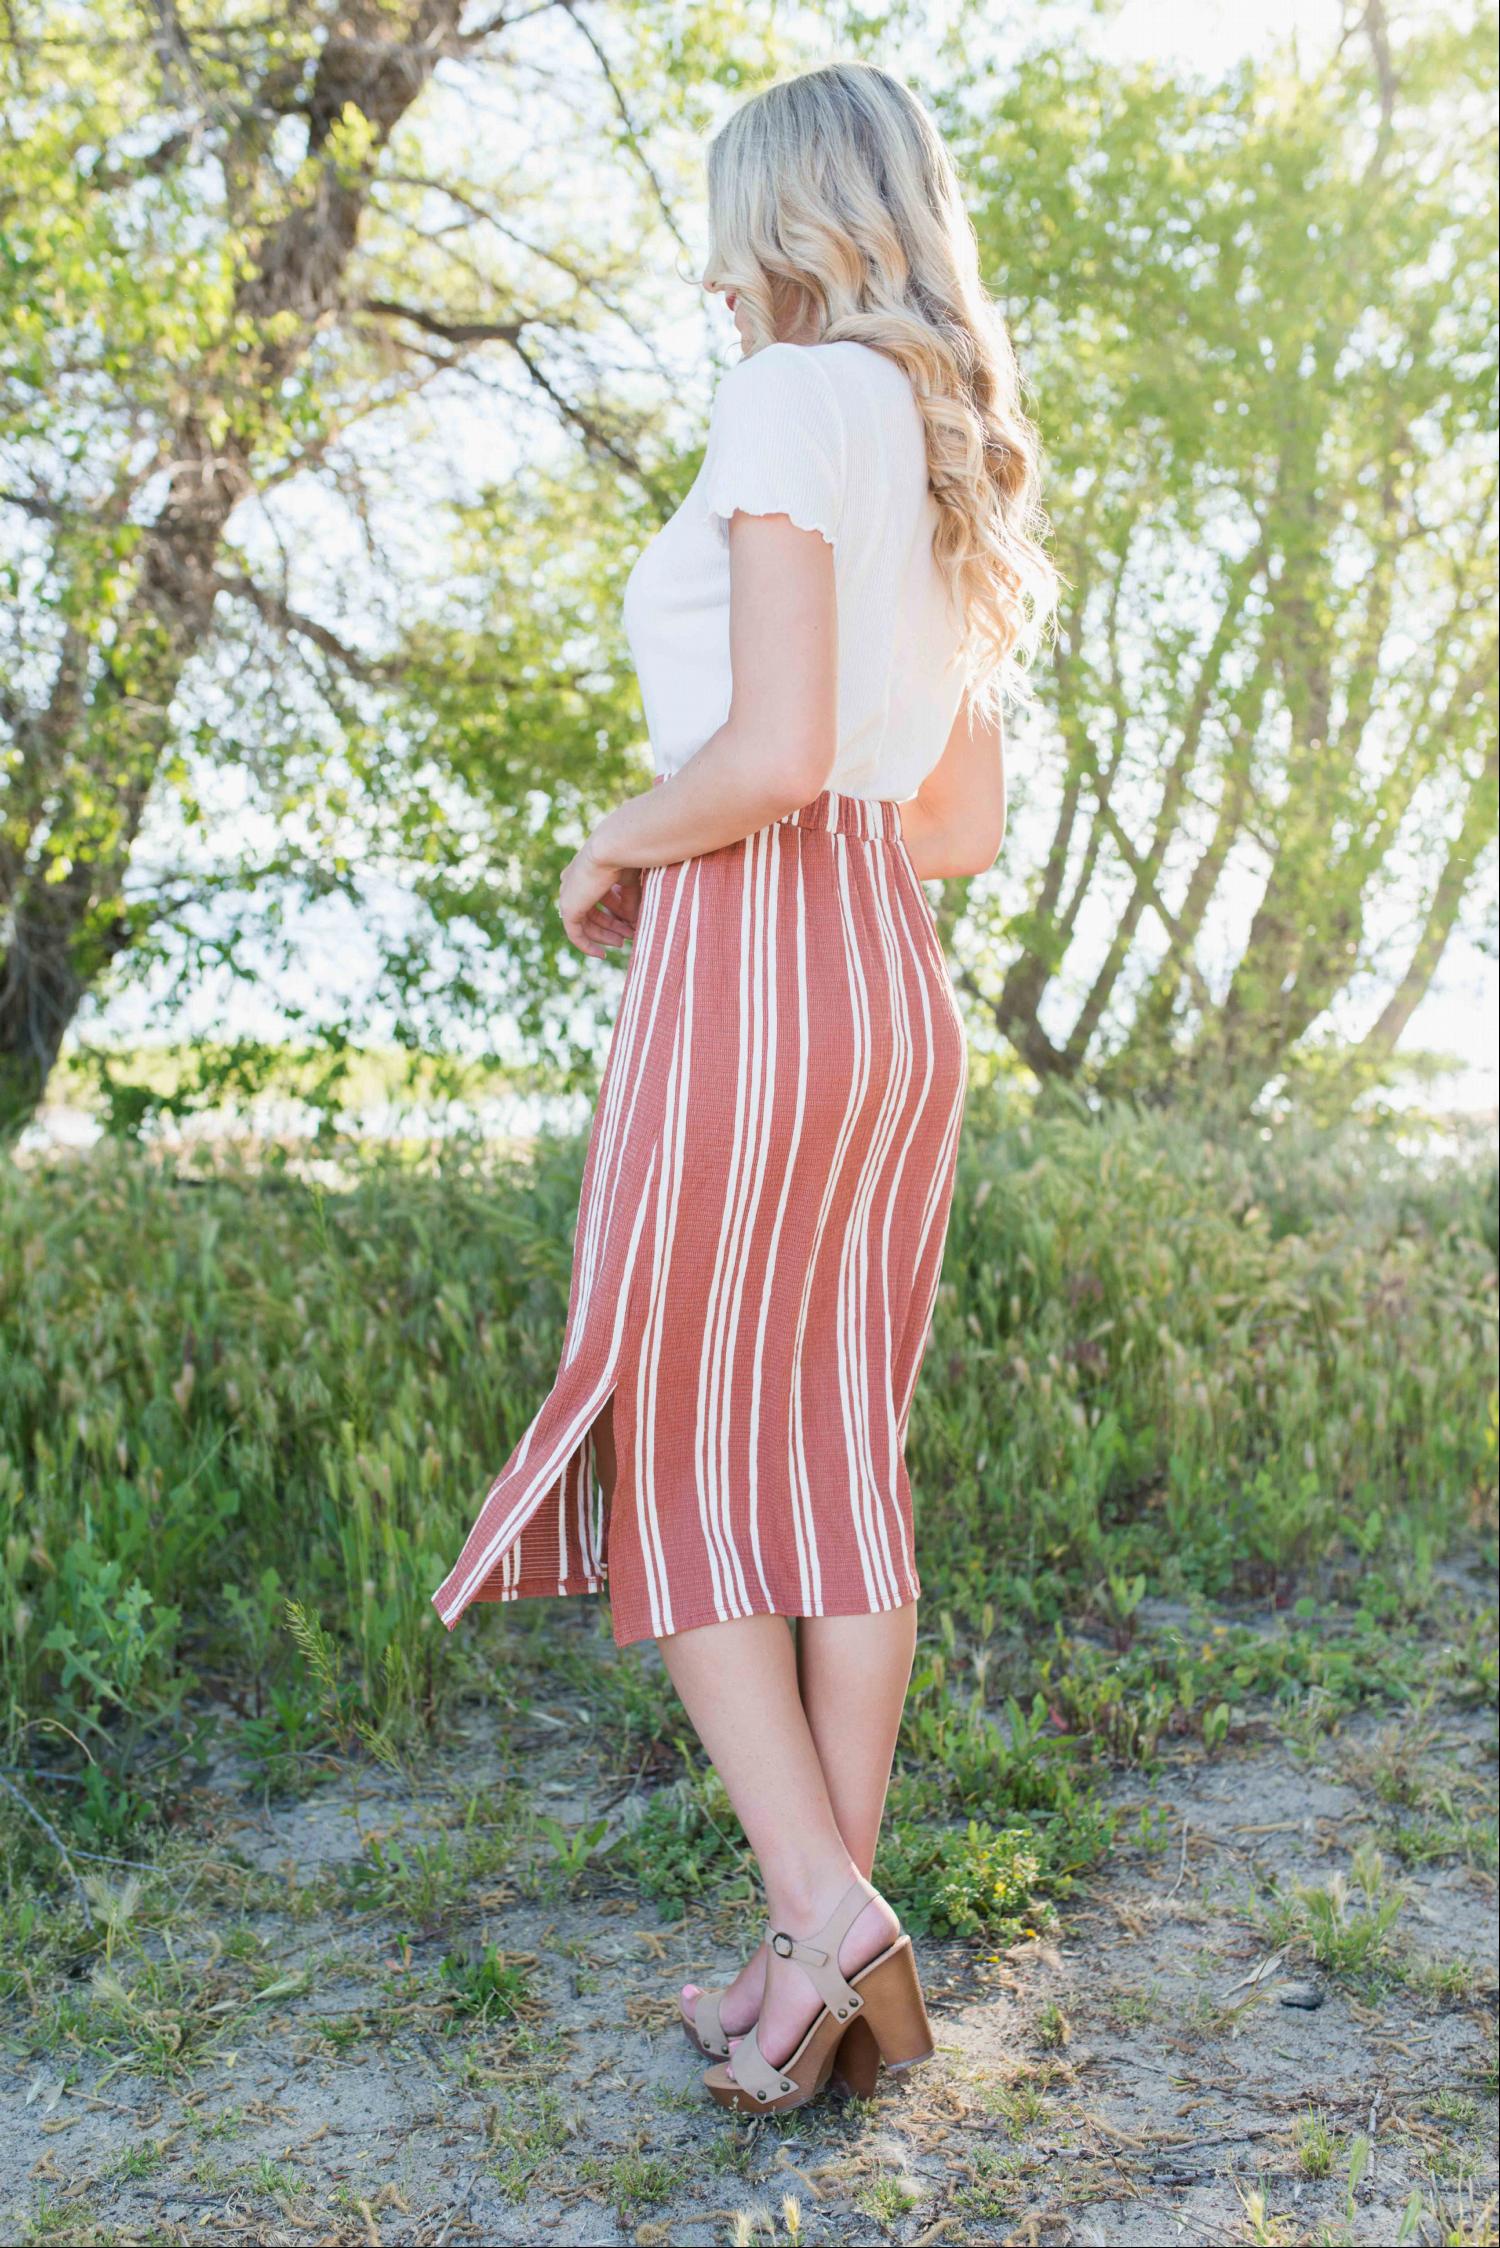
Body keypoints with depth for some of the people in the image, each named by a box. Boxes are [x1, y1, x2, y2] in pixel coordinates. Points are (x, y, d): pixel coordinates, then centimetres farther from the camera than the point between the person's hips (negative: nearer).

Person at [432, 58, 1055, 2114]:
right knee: (836, 1468, 10)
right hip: (898, 985, 8)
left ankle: (827, 1916, -1)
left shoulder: (792, 402, -6)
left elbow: (774, 751, -19)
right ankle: (838, 1959, 18)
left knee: (670, 1460, 4)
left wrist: (609, 848, -1)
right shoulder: (950, 471, 19)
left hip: (751, 973, -8)